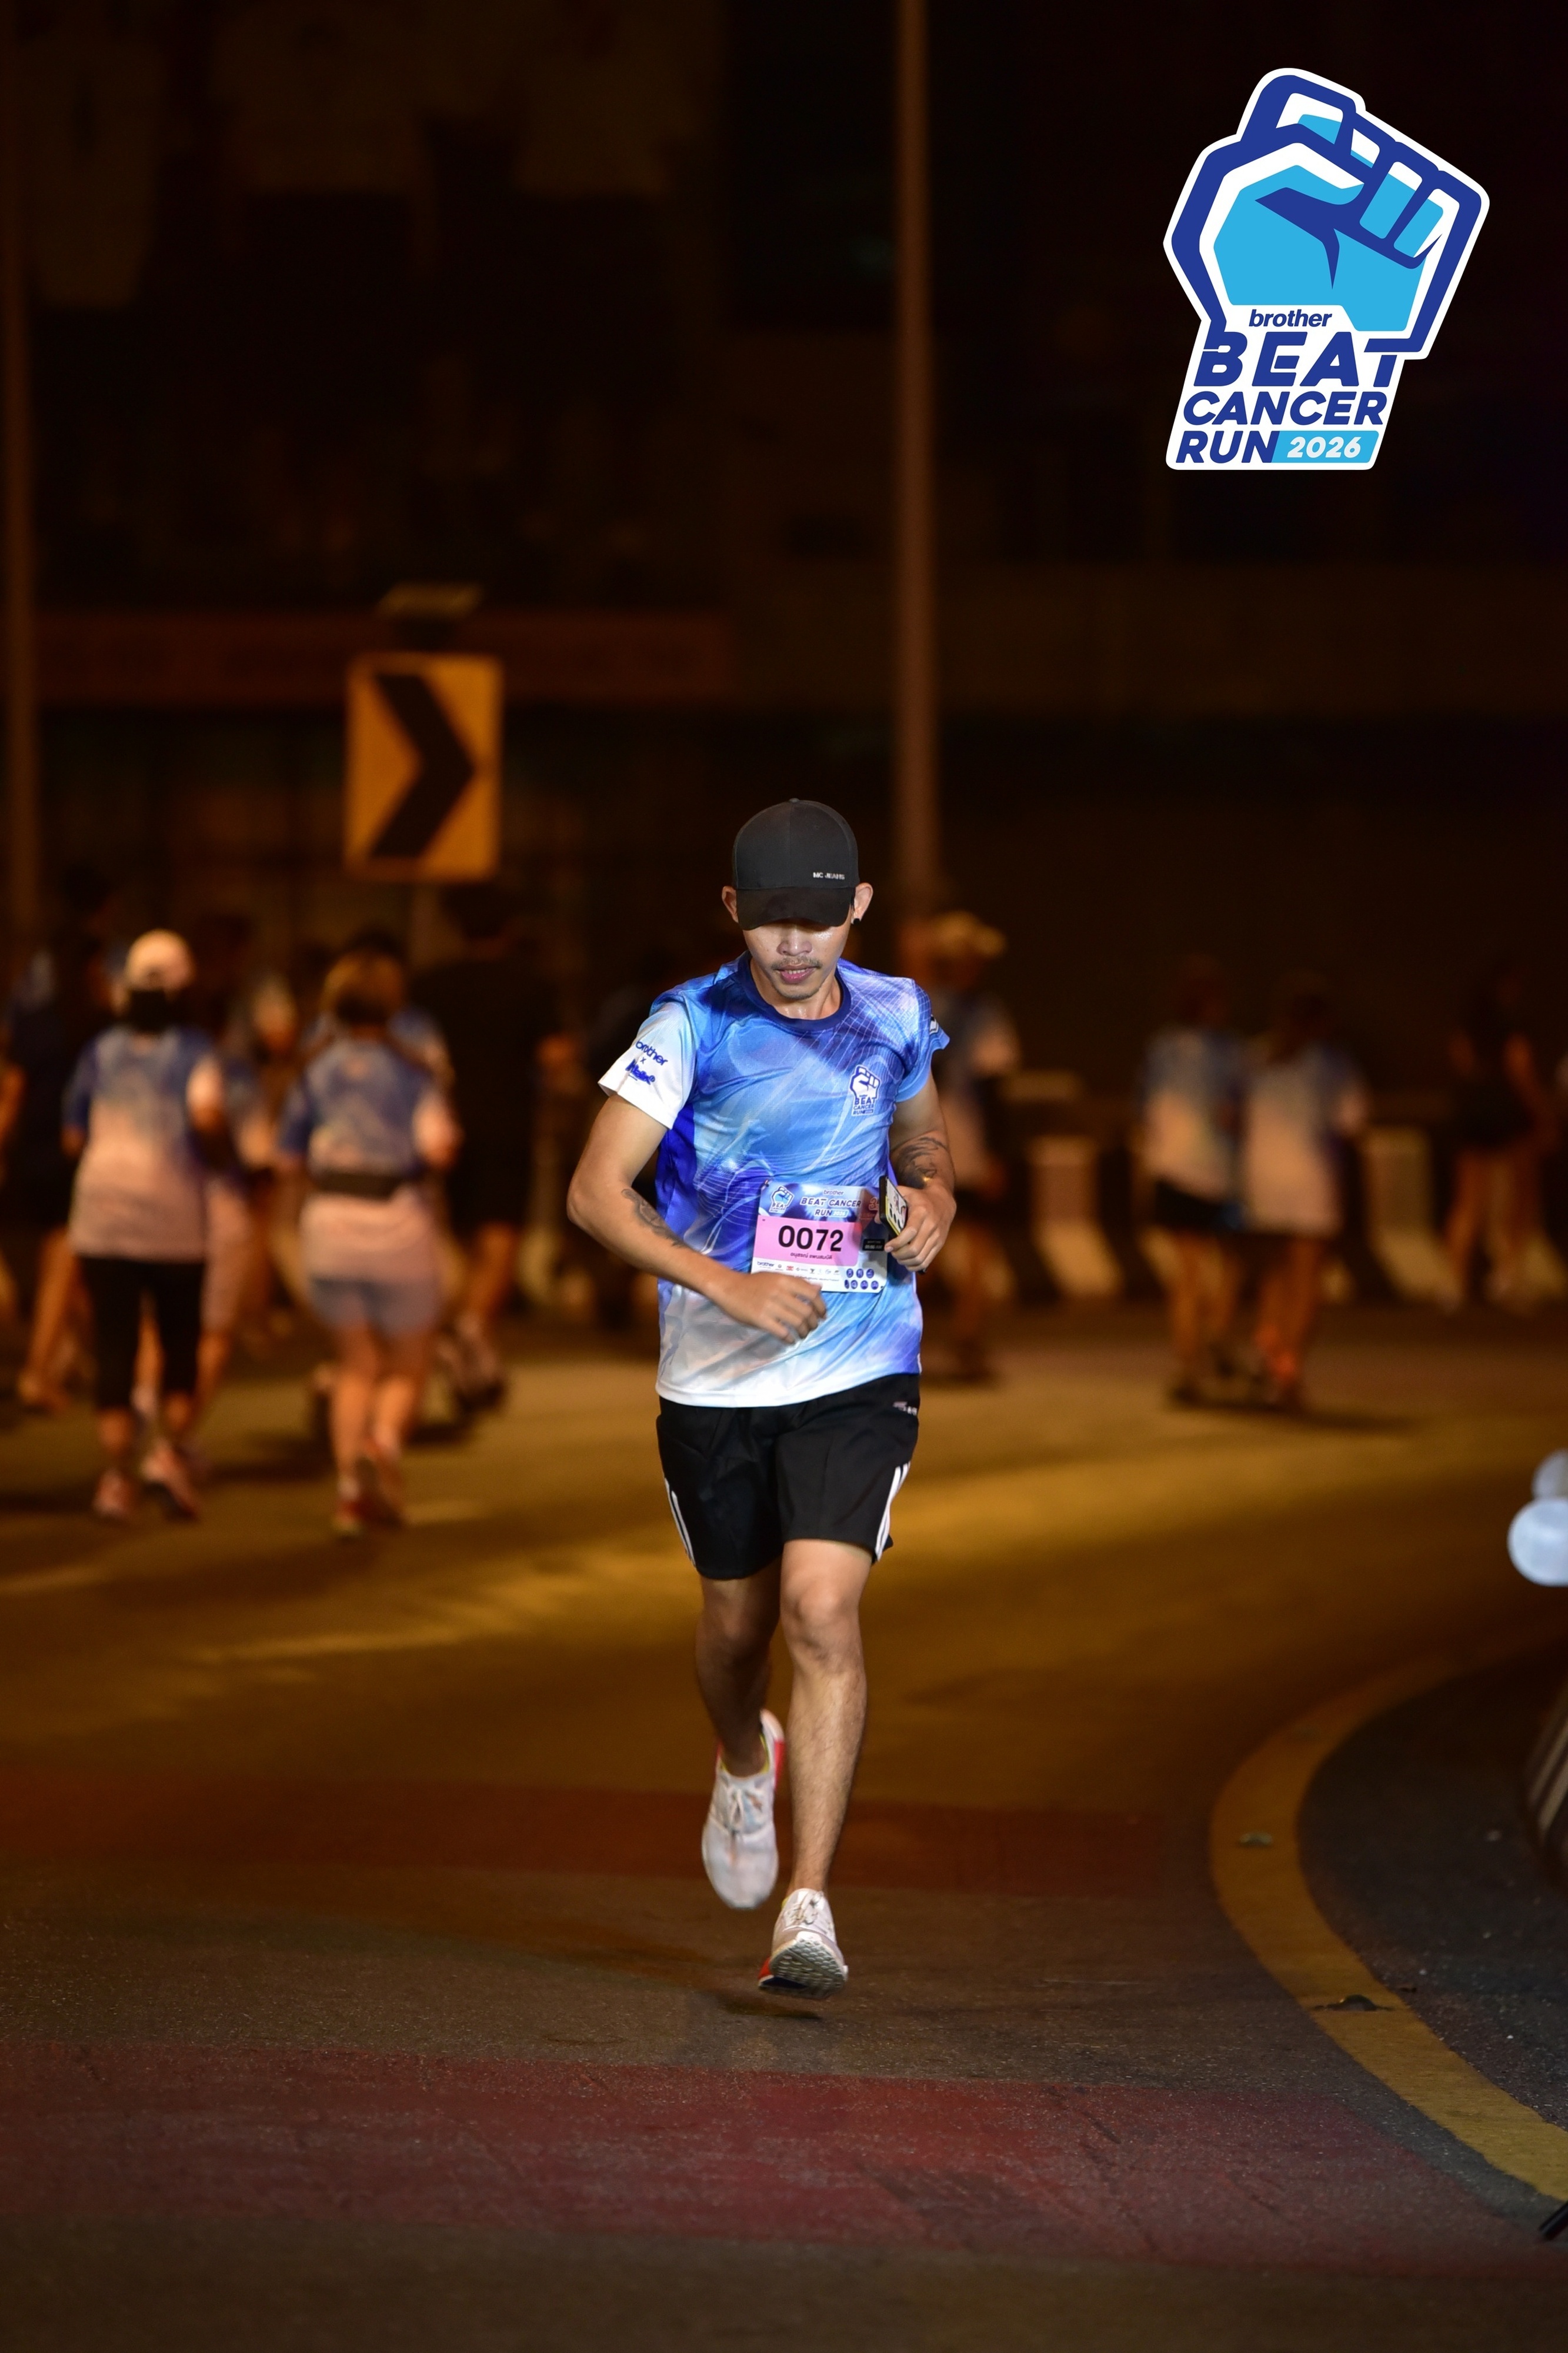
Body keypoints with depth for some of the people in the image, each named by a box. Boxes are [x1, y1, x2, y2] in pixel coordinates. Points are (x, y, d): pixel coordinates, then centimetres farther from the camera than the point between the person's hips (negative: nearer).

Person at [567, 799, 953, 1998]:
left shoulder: (893, 1016, 2)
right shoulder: (692, 1025, -9)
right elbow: (595, 1191, -16)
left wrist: (934, 1198, -1)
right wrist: (727, 1284, -27)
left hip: (858, 1371, 0)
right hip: (717, 1377, 0)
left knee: (824, 1610, -17)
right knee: (738, 1622, 14)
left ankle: (811, 1906, -15)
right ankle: (746, 1765, 50)